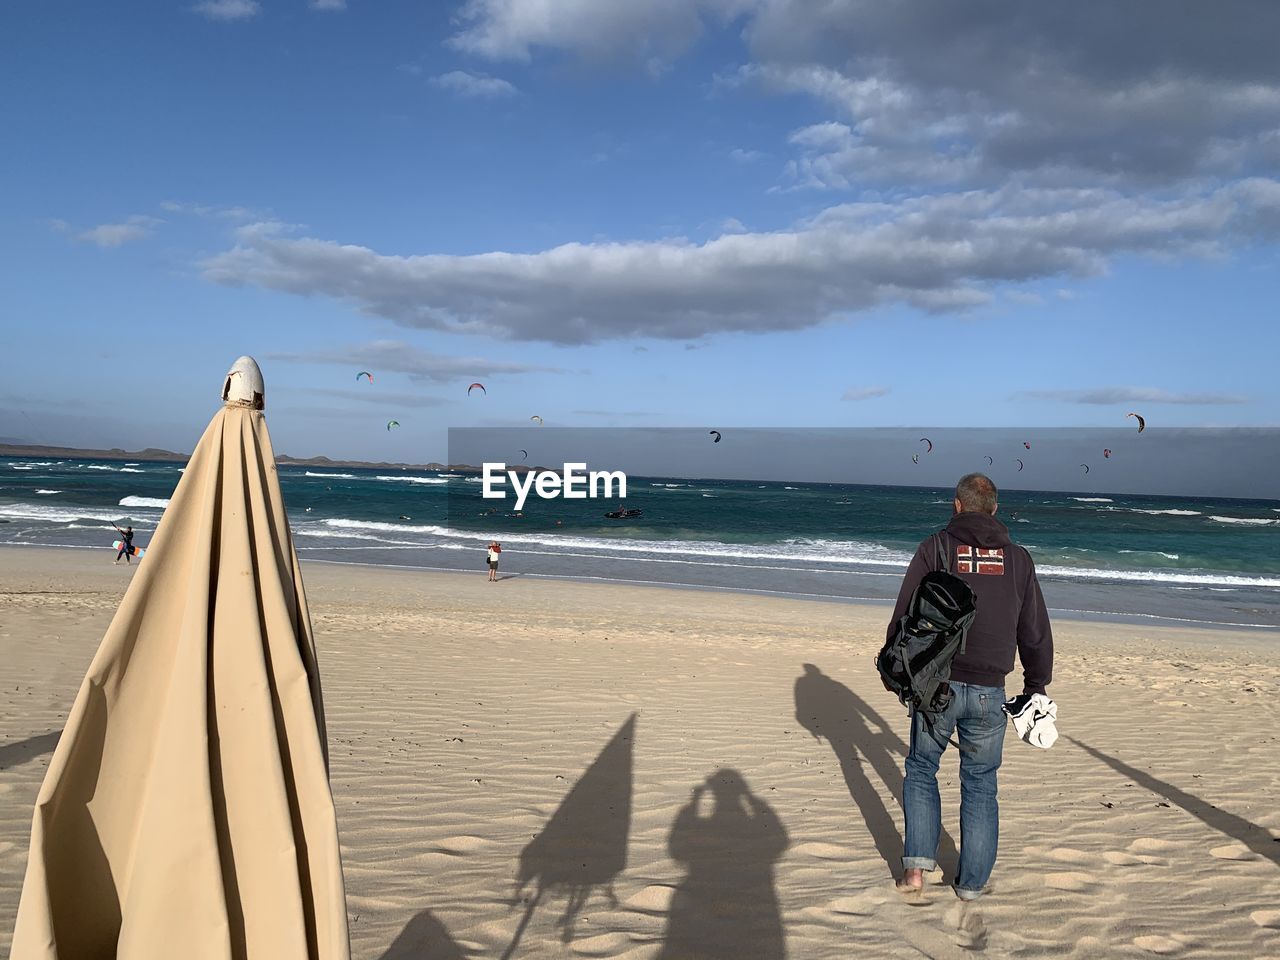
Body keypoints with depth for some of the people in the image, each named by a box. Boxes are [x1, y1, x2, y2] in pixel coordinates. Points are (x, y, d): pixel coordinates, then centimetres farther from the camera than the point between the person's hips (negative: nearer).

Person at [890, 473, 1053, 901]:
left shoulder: (934, 548, -4)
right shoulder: (1018, 558, 4)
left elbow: (905, 618, -5)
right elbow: (1036, 632, 9)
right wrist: (1037, 685, 21)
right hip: (988, 692, 2)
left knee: (921, 770, 16)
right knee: (980, 785, 14)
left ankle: (916, 866, 8)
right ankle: (971, 882, 20)